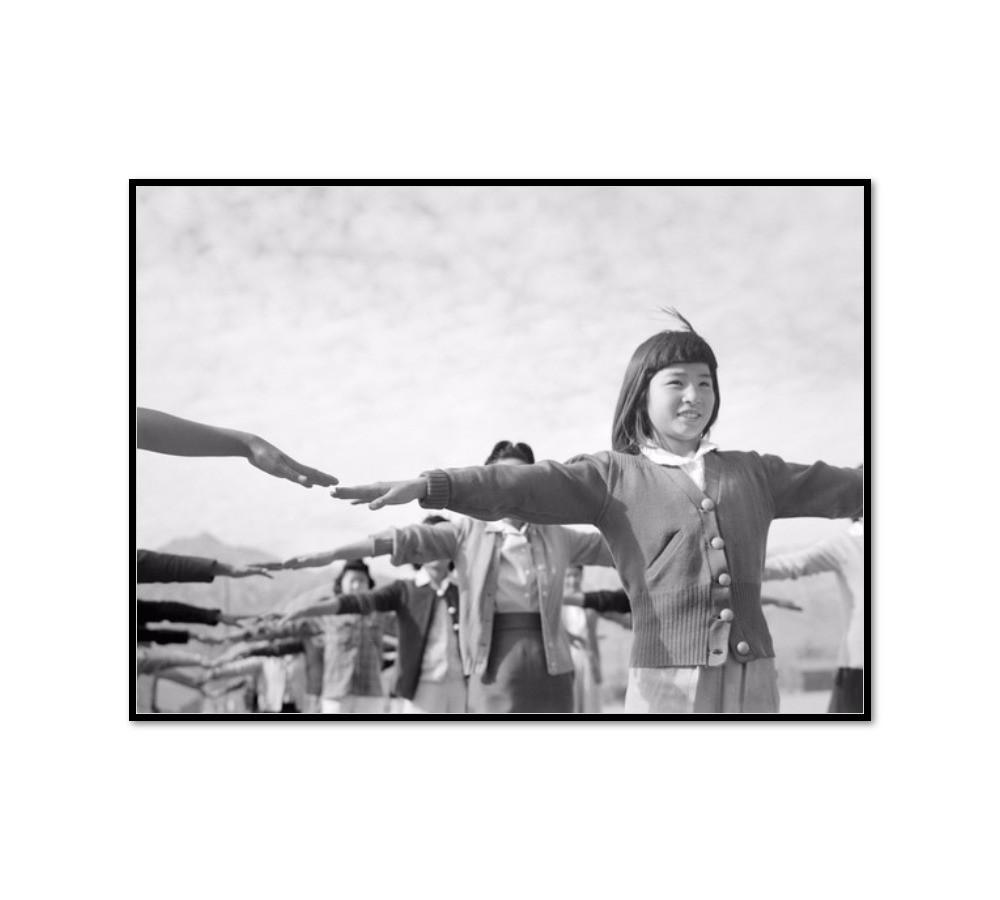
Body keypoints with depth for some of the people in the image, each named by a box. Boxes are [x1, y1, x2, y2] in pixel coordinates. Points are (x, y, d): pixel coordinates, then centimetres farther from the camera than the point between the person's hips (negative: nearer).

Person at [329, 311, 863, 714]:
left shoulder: (751, 474, 15)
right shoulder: (616, 476, 3)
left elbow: (838, 486, 22)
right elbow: (523, 485, -9)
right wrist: (429, 486, -22)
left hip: (752, 679, 4)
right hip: (668, 681, -4)